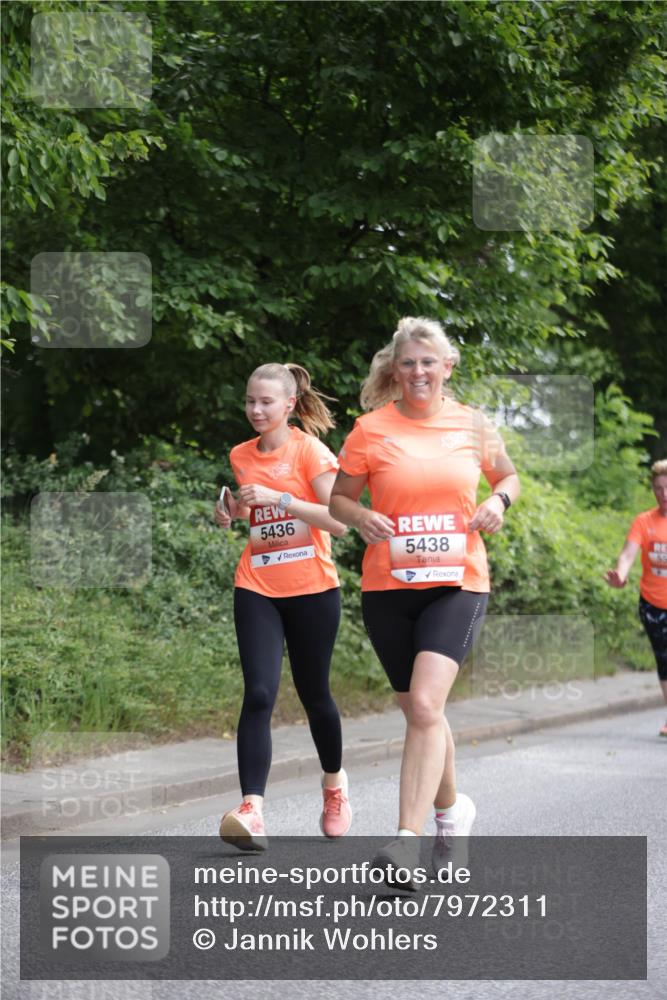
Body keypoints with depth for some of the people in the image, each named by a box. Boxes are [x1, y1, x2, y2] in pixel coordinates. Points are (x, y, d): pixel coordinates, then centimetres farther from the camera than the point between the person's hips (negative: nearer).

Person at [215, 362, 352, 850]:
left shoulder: (311, 452, -7)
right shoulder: (242, 457, 8)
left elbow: (338, 521, -16)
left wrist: (279, 498, -22)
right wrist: (232, 512, 4)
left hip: (312, 589, -3)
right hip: (257, 589, 3)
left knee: (314, 694, 10)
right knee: (259, 695, -13)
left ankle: (334, 782, 38)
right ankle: (252, 809, -21)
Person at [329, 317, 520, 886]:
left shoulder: (472, 425, 4)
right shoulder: (372, 429, 0)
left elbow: (508, 477, 21)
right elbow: (339, 498, 8)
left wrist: (498, 501, -2)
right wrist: (362, 518, -14)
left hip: (458, 583, -1)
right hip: (389, 586, 1)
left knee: (425, 704, -19)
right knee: (420, 710, 11)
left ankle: (408, 842, -21)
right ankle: (451, 808, 37)